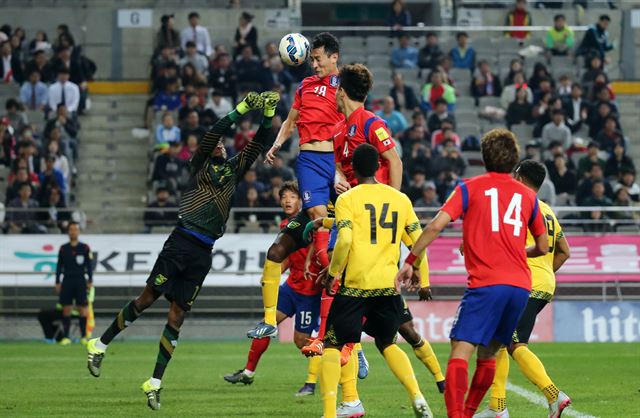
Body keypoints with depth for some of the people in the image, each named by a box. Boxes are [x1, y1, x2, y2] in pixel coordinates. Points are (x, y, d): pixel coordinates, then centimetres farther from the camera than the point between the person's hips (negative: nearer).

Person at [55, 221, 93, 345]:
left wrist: (90, 281, -2)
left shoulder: (85, 248, 5)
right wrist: (57, 282, 5)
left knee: (82, 308, -4)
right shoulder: (63, 249, 8)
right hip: (67, 280, 1)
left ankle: (84, 336, 1)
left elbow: (89, 265, 5)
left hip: (80, 280, -1)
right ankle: (66, 337, 1)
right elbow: (59, 266, 10)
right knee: (66, 309, -2)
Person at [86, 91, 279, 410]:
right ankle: (100, 345, 12)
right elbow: (212, 135, -7)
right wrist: (241, 109, -14)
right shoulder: (200, 165, 7)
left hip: (204, 252, 3)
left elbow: (259, 145, 12)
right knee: (148, 298, -4)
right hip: (181, 240, -3)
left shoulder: (234, 169, 18)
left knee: (177, 315, 3)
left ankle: (155, 382, 4)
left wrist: (268, 114, -2)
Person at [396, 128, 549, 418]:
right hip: (520, 285, 5)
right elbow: (543, 247, 22)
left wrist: (410, 261, 0)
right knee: (488, 354, 18)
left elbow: (436, 225, -7)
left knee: (460, 350, -11)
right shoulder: (527, 195, 15)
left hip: (485, 284, -5)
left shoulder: (470, 187, 4)